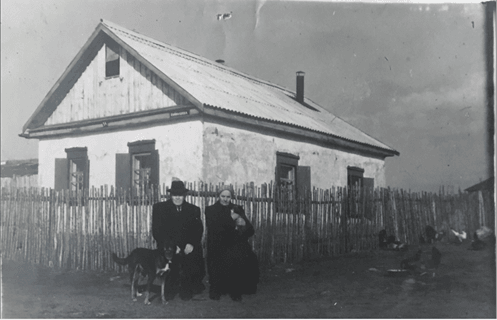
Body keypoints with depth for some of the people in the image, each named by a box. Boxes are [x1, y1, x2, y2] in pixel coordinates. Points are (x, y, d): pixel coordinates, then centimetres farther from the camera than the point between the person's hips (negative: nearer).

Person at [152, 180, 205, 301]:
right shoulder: (159, 208, 7)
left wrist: (192, 244, -11)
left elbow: (198, 230, 7)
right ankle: (169, 291, 6)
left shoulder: (193, 210, 13)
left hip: (189, 249, 2)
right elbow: (157, 230, -1)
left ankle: (186, 291, 10)